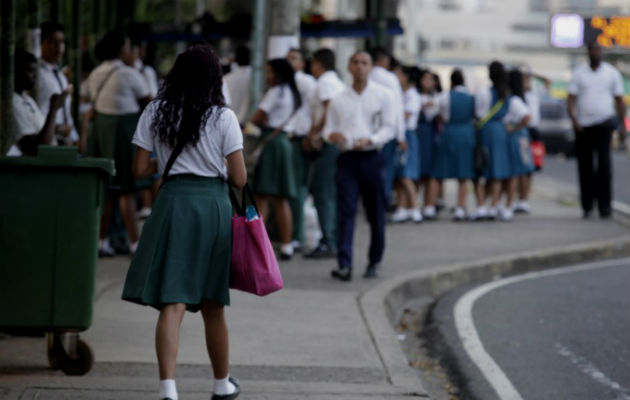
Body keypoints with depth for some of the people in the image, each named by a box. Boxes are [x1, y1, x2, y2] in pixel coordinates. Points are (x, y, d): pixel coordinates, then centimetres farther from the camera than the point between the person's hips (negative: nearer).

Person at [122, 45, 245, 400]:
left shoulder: (155, 113, 2)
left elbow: (141, 170, 4)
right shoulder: (223, 117, -3)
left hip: (172, 201, 0)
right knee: (212, 305, 15)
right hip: (213, 204, 0)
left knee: (173, 303, -6)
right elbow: (239, 178, -3)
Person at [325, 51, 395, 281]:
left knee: (376, 214, 4)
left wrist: (370, 140, -18)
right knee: (346, 212, -10)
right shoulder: (338, 100, 13)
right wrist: (332, 135, -11)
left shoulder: (383, 96, 6)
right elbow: (328, 128, 14)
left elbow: (389, 128, -1)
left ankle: (374, 263, 17)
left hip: (371, 157, -1)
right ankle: (344, 266, -17)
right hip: (347, 158, 1)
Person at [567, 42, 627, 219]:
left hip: (604, 123, -1)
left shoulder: (612, 73, 6)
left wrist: (622, 126, 5)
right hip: (583, 125, 1)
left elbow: (619, 101, 10)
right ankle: (587, 206, 12)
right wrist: (574, 121, -16)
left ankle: (604, 205, -15)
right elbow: (571, 100, 0)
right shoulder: (578, 73, 6)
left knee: (604, 162, -15)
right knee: (585, 166, 4)